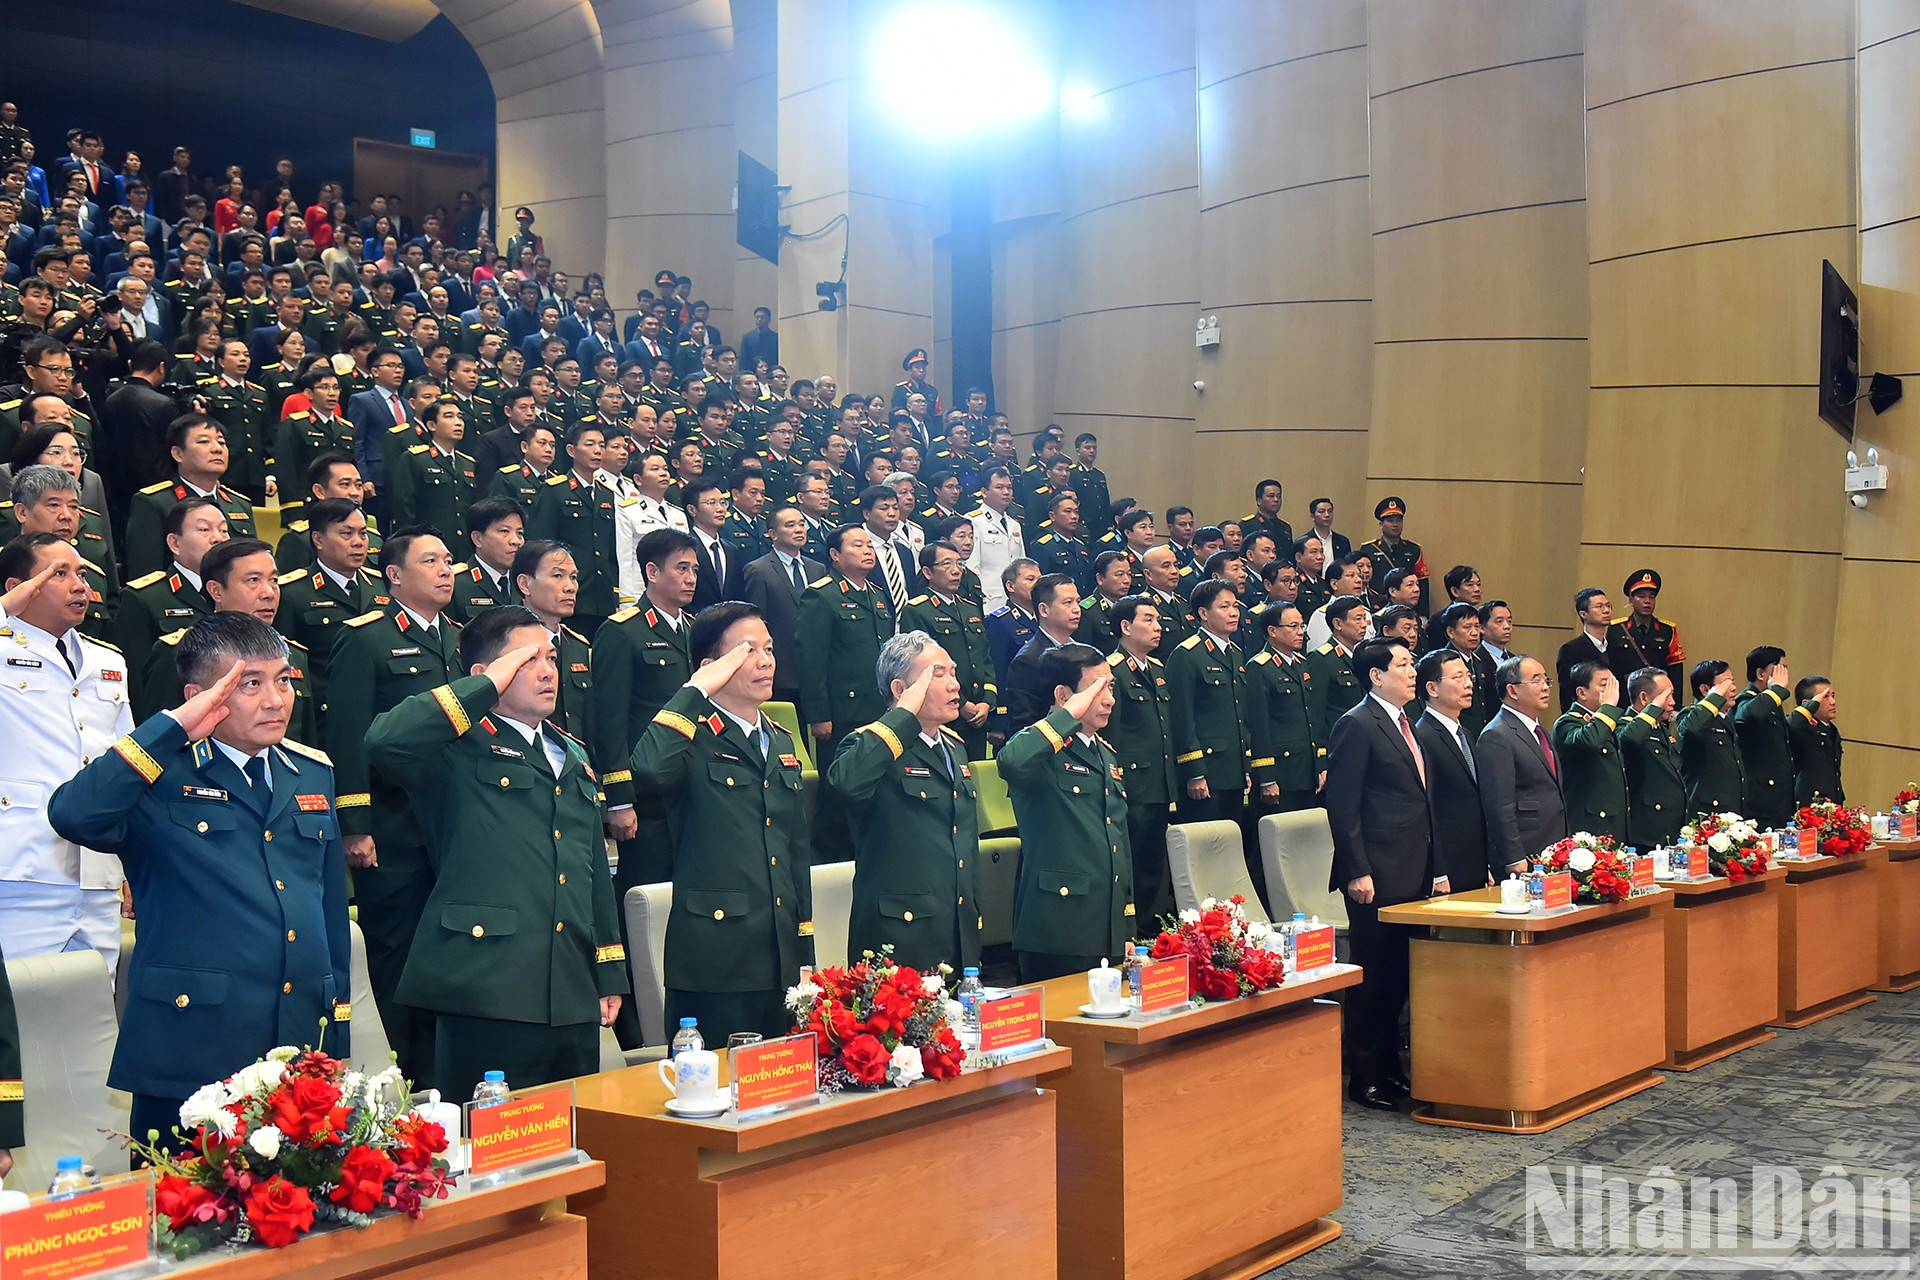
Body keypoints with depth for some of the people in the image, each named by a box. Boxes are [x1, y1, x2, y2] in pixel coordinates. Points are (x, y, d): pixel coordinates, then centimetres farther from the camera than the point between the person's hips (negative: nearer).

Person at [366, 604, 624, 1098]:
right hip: (488, 998, -7)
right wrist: (487, 687, -15)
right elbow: (384, 741, -24)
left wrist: (609, 976, 19)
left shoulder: (573, 757, 21)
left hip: (575, 1002, 7)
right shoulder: (460, 752, -2)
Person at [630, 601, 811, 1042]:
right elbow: (650, 771, -31)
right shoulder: (693, 741, -5)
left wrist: (805, 956, 17)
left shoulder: (781, 742, 16)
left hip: (781, 966, 7)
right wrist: (695, 690, -19)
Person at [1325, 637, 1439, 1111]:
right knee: (1374, 976, -2)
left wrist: (1436, 869, 18)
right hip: (1378, 876, -8)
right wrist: (1357, 871, -18)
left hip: (1413, 874, 8)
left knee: (1401, 975, 12)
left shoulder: (1406, 726, 18)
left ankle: (1390, 1068, 22)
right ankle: (1364, 1077, 7)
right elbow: (1342, 805, -13)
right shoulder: (1357, 726, -9)